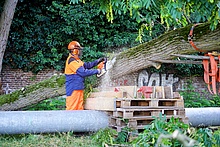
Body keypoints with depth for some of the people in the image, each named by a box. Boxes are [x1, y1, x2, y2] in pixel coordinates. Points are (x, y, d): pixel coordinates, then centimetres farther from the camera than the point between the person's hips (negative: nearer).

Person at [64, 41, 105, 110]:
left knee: (79, 107, 11)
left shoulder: (76, 60, 14)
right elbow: (83, 72, -22)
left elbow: (87, 65, 22)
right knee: (72, 108, -8)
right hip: (73, 89, -10)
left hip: (78, 88, 10)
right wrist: (96, 71, -13)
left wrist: (98, 61, 11)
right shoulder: (71, 60, -17)